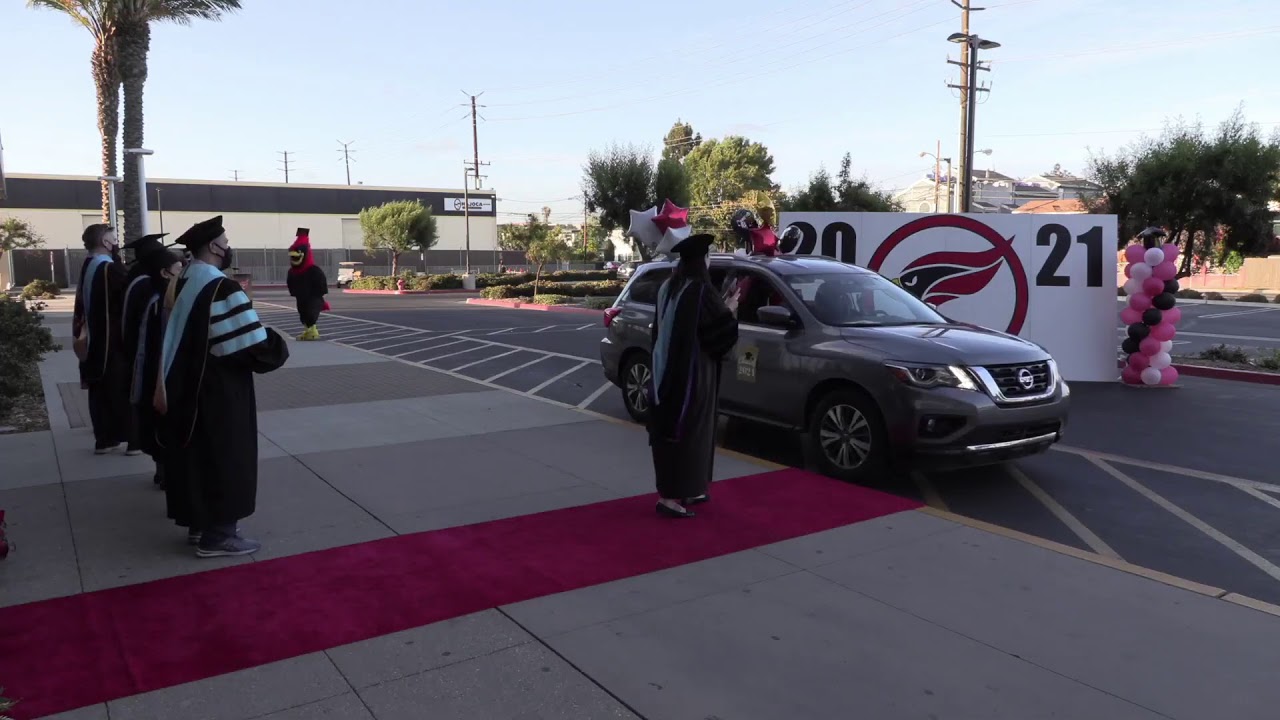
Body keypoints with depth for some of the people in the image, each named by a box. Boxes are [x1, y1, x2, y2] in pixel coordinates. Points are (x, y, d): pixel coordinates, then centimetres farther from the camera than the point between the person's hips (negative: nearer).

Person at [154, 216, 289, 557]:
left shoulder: (183, 284, 8)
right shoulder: (222, 289, -21)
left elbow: (185, 336, 14)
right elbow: (252, 343, -23)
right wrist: (276, 347, -5)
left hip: (190, 386, 9)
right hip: (222, 391, -9)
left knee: (200, 453, 18)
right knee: (225, 457, 0)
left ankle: (199, 519, 29)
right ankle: (218, 535, 6)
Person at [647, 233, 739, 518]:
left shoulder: (668, 288, 7)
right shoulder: (702, 291, -17)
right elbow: (722, 331, -14)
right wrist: (728, 310, 2)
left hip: (666, 370, 8)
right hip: (693, 373, -8)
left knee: (670, 428, 14)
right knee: (688, 431, -2)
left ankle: (685, 490, 26)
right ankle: (671, 497, 0)